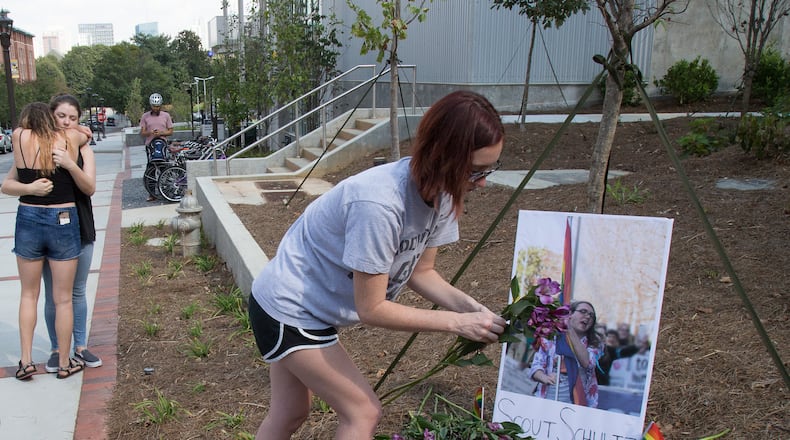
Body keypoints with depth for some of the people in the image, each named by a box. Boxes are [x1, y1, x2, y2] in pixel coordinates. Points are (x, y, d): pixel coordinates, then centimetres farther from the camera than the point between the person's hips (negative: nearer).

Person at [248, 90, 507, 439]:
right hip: (286, 310, -8)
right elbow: (372, 309, -28)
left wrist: (470, 307, -15)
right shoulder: (378, 204, -36)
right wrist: (457, 322, -24)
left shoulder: (440, 192, -11)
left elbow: (420, 271, 1)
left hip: (311, 307, 8)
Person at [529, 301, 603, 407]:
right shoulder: (551, 337, 8)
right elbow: (536, 367, 2)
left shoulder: (594, 343, 11)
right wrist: (545, 378, -20)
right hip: (548, 397, -1)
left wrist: (571, 332, -11)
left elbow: (587, 363, -9)